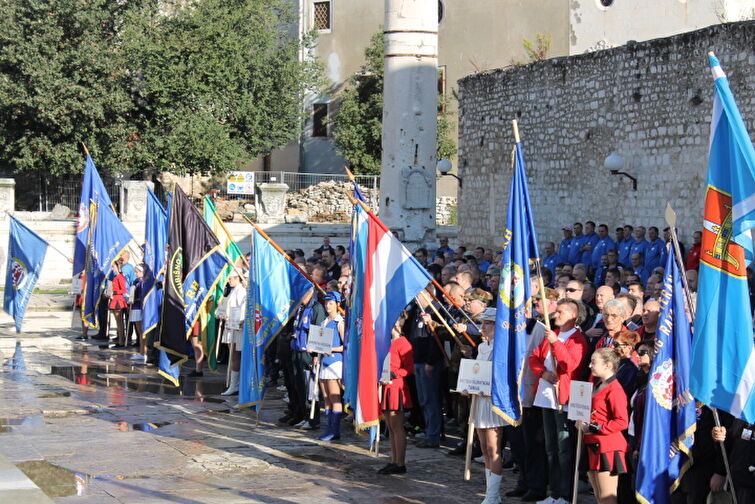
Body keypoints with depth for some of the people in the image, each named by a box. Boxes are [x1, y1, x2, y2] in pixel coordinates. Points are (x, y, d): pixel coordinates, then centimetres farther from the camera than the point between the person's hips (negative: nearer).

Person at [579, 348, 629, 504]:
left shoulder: (615, 390, -13)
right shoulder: (597, 386, 16)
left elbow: (622, 421, -20)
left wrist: (594, 428, -18)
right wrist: (582, 423, 7)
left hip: (607, 448, -10)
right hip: (593, 445, 10)